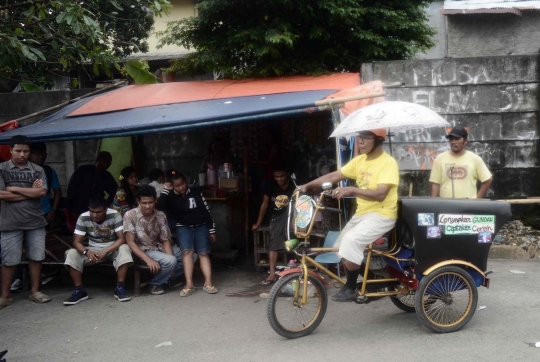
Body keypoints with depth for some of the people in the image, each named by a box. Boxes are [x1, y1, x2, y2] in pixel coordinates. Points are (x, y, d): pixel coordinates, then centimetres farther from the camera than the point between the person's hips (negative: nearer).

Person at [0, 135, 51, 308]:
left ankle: (35, 291, 19)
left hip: (35, 222, 2)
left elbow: (42, 192, -9)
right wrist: (31, 192, -9)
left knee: (36, 257, 7)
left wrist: (14, 189, -10)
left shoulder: (38, 170, 5)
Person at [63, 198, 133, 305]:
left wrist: (105, 251, -37)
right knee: (72, 254, -24)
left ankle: (120, 288, -26)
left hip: (112, 249, -2)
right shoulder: (83, 218, -15)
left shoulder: (114, 215, -20)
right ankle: (80, 290, -15)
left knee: (124, 248, -34)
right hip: (93, 250, 2)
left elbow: (121, 239, -23)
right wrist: (87, 251, -38)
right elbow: (76, 242, -16)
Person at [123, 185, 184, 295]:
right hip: (143, 251, -6)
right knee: (170, 261, -30)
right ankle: (155, 284, -3)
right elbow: (131, 243, -19)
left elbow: (165, 240, -1)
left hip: (159, 247, 6)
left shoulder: (161, 216, -4)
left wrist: (170, 256, -20)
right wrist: (148, 260, -28)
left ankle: (170, 278, 16)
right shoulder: (130, 215, -17)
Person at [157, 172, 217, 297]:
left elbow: (206, 211, 3)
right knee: (187, 251, -21)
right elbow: (159, 207, -17)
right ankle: (189, 284, -24)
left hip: (201, 226, 1)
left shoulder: (195, 193, 0)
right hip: (183, 227, 0)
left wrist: (212, 230, 1)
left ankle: (208, 283, -17)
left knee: (204, 253, -12)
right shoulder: (171, 196, 0)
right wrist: (165, 191, -19)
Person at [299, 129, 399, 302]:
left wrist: (351, 190, -38)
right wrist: (307, 185, -4)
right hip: (361, 213, 9)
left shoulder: (388, 163, -16)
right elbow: (333, 176, 6)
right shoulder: (359, 160, 7)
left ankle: (350, 288, -9)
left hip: (381, 215, -9)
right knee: (341, 247, 6)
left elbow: (380, 194, -28)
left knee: (351, 241, -27)